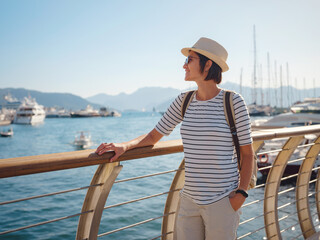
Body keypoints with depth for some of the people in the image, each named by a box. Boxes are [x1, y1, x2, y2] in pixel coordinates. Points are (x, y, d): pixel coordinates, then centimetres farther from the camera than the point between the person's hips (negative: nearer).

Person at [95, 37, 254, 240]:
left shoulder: (233, 102, -7)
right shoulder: (184, 101, 5)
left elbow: (247, 153, -2)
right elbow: (153, 137, 10)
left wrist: (242, 192, -11)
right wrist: (125, 145, -7)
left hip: (222, 200, -4)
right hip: (189, 199, 4)